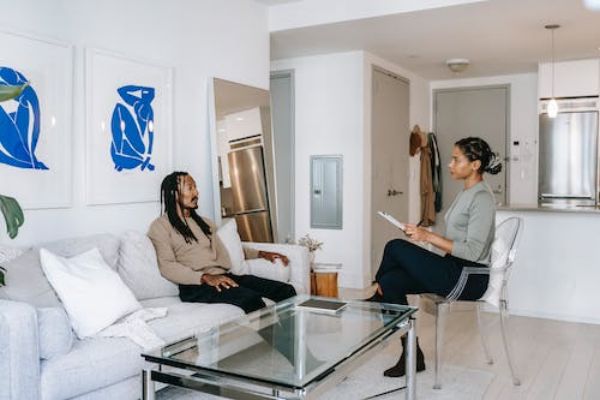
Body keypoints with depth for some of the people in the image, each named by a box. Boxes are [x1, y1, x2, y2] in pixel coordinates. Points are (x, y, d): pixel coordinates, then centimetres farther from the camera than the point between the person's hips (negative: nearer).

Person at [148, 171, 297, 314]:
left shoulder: (204, 222, 27)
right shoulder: (160, 226, 5)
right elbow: (167, 266, -8)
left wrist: (261, 253, 21)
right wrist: (205, 277, -21)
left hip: (224, 277, 7)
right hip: (195, 286, -7)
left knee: (286, 291, -15)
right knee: (251, 298, -35)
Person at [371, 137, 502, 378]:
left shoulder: (482, 198, -14)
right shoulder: (465, 194, 15)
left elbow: (473, 251, -22)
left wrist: (429, 236, -23)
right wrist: (425, 235, 5)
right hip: (455, 270, 9)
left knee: (396, 247, -19)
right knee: (391, 281, -11)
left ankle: (377, 298, 7)